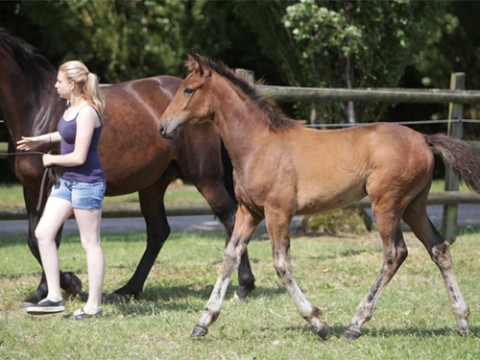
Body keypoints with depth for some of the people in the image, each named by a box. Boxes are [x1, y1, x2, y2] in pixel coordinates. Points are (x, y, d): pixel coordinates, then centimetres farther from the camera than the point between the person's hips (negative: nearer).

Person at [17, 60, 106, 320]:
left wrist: (51, 160, -7)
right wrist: (41, 140, 21)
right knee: (43, 233, 4)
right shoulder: (72, 107, 8)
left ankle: (94, 306, 7)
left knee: (90, 243, -1)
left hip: (87, 183, -10)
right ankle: (54, 297, 8)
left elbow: (79, 157, -22)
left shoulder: (87, 112, -19)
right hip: (67, 181, 10)